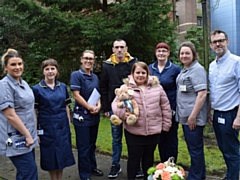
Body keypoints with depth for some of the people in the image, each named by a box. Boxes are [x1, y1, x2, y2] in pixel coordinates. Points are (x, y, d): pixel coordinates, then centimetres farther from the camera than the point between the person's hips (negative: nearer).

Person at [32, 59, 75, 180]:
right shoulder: (37, 89, -7)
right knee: (50, 157, 9)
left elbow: (66, 107, 9)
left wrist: (69, 125, 8)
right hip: (47, 129, -3)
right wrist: (36, 132, -7)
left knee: (62, 156, 11)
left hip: (63, 127, 3)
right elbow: (34, 112, -6)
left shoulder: (63, 87, 4)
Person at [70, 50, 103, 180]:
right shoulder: (76, 75, -9)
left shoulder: (95, 77, 10)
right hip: (82, 116, -6)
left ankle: (92, 167, 35)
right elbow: (76, 95, -15)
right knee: (84, 147, 2)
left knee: (92, 144, 18)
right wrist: (90, 108, -14)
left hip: (94, 116, 6)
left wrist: (98, 106, -4)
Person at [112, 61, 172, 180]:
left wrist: (166, 124, 7)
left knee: (149, 157, 19)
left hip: (153, 131, 3)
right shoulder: (126, 88, -4)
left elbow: (165, 107, 8)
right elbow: (115, 103, -3)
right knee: (134, 158, 8)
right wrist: (122, 113, -22)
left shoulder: (157, 87, 3)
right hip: (133, 132, -2)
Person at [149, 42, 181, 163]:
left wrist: (175, 108, -12)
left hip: (171, 110, -3)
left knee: (171, 138, 7)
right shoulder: (150, 68, 6)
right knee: (160, 139, 13)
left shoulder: (175, 69, -4)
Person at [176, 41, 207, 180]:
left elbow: (202, 94, -21)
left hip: (193, 118, -9)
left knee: (195, 148, 3)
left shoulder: (197, 69, -14)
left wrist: (193, 116, -22)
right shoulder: (184, 70, 13)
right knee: (194, 147, 19)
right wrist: (187, 116, 16)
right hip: (185, 116, 9)